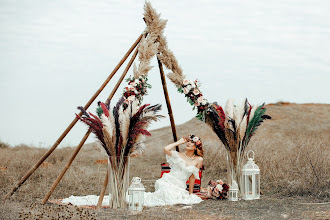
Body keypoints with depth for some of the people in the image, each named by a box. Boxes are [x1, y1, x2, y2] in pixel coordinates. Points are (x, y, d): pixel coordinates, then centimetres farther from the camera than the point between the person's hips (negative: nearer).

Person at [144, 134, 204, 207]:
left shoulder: (199, 160, 3)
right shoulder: (178, 155, 1)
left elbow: (192, 177, 9)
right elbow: (166, 149, -18)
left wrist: (190, 193, 10)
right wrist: (179, 142, -5)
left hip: (180, 187, 2)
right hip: (167, 182, -2)